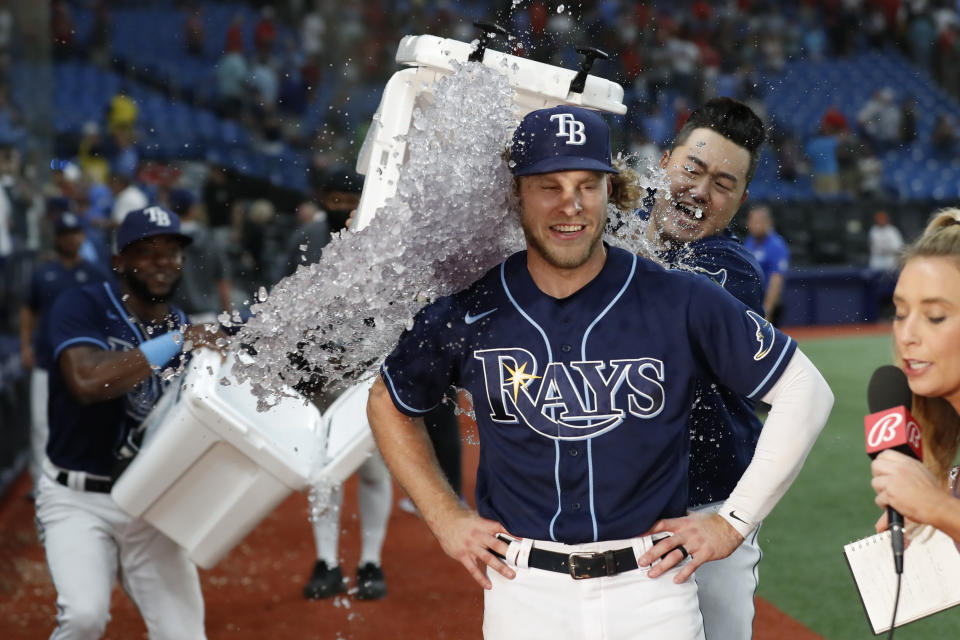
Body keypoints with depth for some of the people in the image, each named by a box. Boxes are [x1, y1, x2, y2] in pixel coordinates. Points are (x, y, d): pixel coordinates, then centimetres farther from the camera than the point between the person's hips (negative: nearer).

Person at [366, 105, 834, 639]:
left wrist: (734, 522, -1)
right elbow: (389, 405, 17)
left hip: (653, 586, -1)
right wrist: (446, 518, 9)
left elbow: (806, 392, 1)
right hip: (523, 590, 1)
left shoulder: (682, 304, -5)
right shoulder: (467, 314, 0)